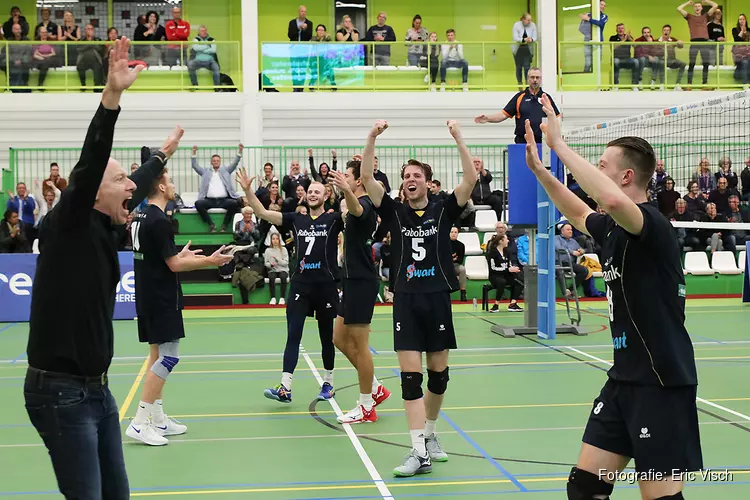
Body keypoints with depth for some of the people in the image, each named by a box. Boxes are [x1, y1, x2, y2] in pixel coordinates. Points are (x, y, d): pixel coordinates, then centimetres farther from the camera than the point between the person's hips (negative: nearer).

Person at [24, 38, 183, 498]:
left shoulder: (101, 229, 8)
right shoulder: (66, 226, -13)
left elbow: (137, 190, 27)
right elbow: (89, 164, -28)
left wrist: (164, 154, 44)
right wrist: (112, 94, -40)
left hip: (96, 387, 9)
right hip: (61, 393, -9)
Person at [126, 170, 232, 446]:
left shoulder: (140, 218, 10)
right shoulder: (160, 221, -17)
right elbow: (174, 265, -18)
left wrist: (180, 256, 23)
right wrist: (209, 261, -9)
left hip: (147, 298, 9)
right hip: (162, 300, -9)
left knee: (157, 354, 13)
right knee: (168, 357, -7)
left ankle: (157, 418, 18)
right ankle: (139, 423, -9)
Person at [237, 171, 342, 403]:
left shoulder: (333, 219, 0)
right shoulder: (296, 219, 8)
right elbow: (263, 213, 4)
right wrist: (248, 190, -9)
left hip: (326, 285, -2)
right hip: (300, 284, 2)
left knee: (327, 337, 9)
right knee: (293, 336, -5)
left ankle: (328, 384, 24)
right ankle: (285, 388, -9)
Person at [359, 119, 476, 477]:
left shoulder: (443, 211, 5)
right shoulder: (395, 212, 6)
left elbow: (470, 179, -7)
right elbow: (366, 177, -3)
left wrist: (458, 137, -12)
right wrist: (373, 137, -12)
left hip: (438, 299, 1)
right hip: (406, 301, -1)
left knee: (438, 375, 9)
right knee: (410, 377, -7)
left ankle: (430, 434, 31)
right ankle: (419, 452, -6)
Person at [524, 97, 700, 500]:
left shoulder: (651, 224, -17)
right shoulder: (613, 227, 9)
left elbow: (614, 200, -41)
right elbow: (579, 214, 34)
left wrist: (558, 143, -31)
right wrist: (538, 168, 26)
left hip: (661, 382, -9)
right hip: (625, 376, 9)